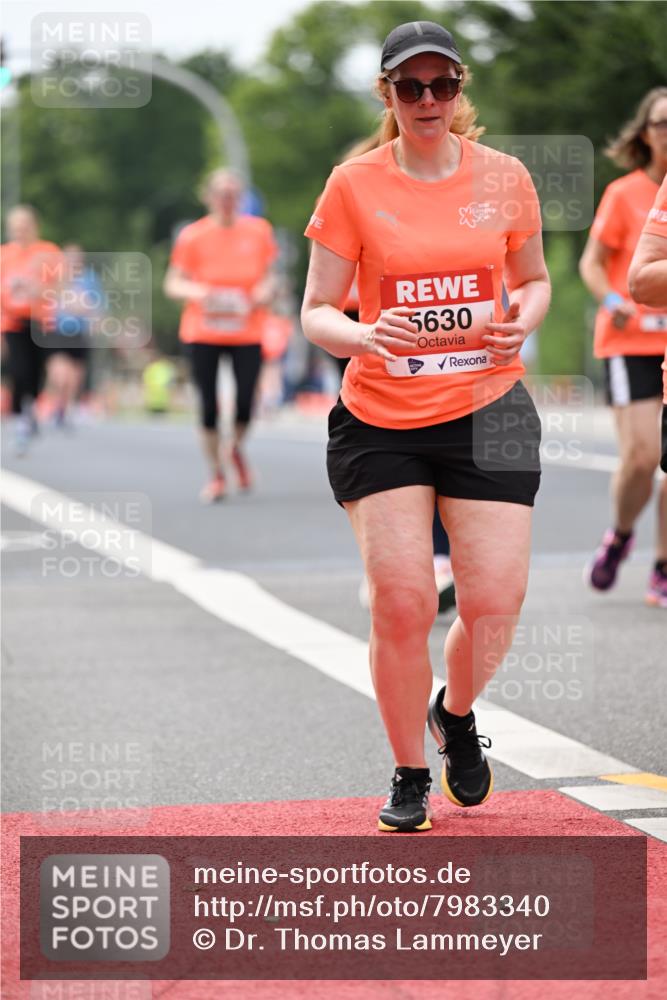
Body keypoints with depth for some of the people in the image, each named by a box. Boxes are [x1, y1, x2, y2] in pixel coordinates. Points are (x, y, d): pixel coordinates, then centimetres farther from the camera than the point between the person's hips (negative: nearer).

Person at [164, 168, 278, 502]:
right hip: (203, 333, -1)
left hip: (247, 332, 1)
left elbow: (269, 274, 16)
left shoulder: (258, 231, 4)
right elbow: (172, 283, 2)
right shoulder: (193, 236, -1)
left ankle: (237, 449, 24)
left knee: (246, 403, -10)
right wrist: (197, 292, -18)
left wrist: (265, 291, -6)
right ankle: (216, 474, 15)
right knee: (209, 405, -2)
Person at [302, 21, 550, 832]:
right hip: (378, 419, -1)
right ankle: (408, 775, 14)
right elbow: (315, 311, 0)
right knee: (400, 602, -8)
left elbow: (534, 280, 17)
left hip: (486, 409, 1)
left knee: (494, 599, -8)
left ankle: (456, 714, 27)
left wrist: (520, 324, -6)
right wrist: (362, 336, -22)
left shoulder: (504, 177, 3)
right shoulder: (353, 186, -2)